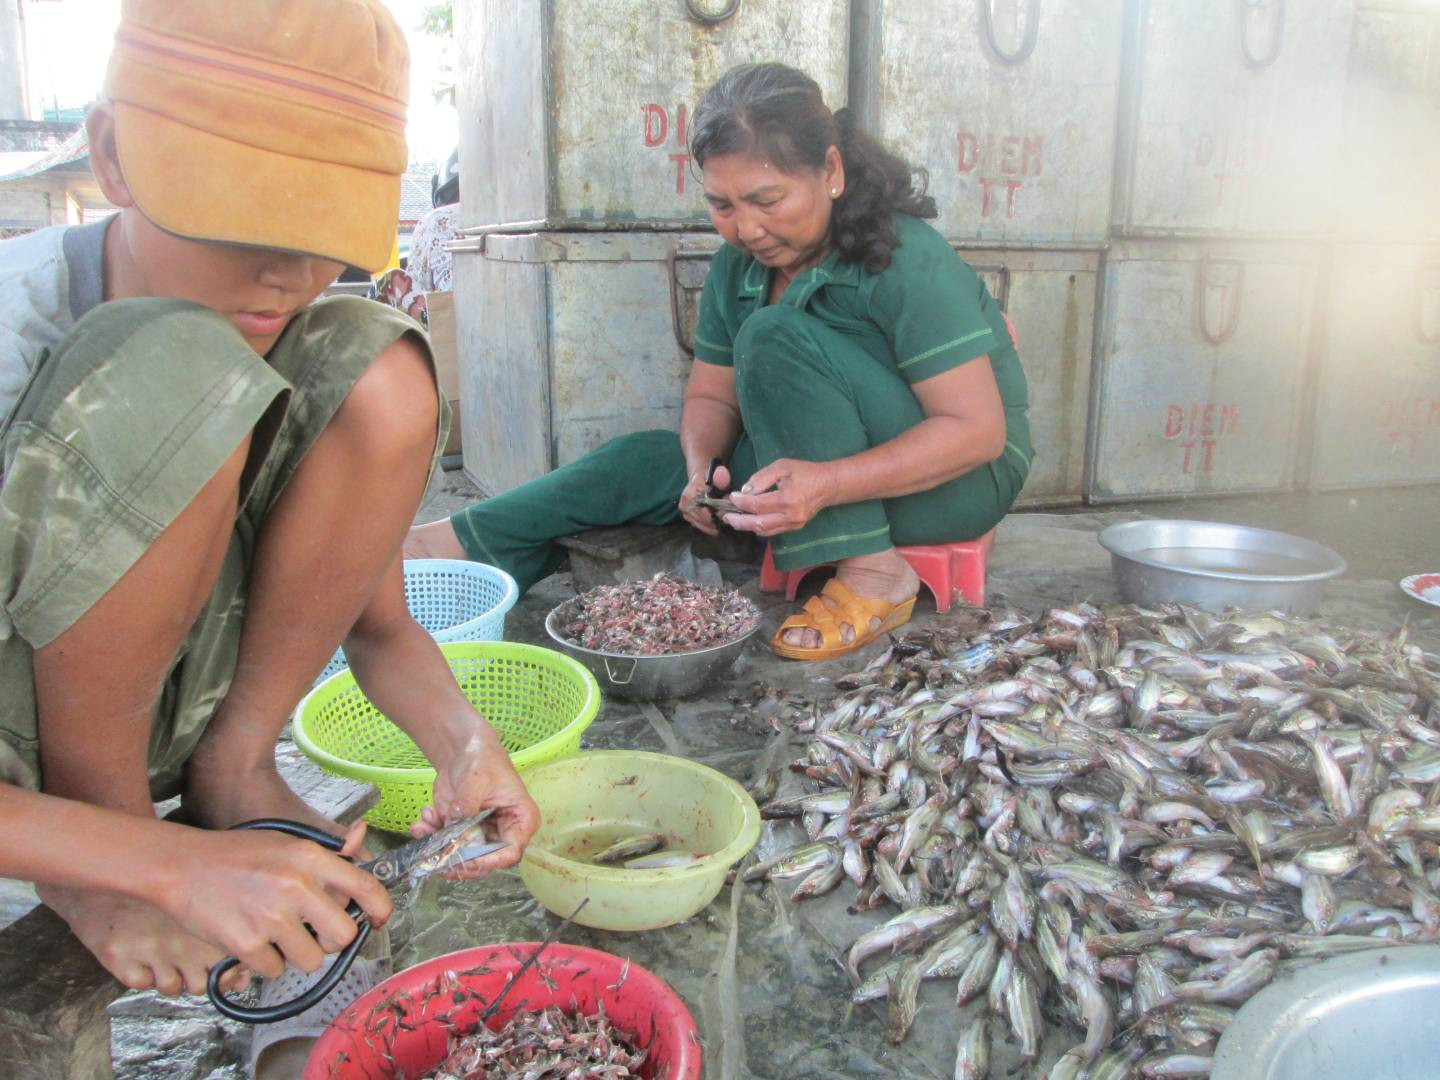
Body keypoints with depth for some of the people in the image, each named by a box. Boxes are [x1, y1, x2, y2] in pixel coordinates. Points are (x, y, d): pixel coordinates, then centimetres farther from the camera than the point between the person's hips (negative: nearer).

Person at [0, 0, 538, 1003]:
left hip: (157, 717, 4)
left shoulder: (302, 330, -11)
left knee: (380, 378, -17)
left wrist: (464, 738, -24)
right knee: (181, 374, -32)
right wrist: (176, 865, -34)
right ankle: (108, 843, -13)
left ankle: (233, 765, -7)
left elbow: (379, 626, -5)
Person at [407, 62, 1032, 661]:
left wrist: (828, 484, -37)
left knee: (774, 337, -28)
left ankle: (874, 576, -27)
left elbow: (979, 430, -25)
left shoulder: (909, 261, -22)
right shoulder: (736, 266, -1)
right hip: (816, 473, 7)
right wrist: (703, 468, -19)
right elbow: (711, 397, 4)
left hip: (959, 478, -6)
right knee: (644, 462, -9)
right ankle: (457, 546, -10)